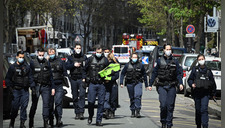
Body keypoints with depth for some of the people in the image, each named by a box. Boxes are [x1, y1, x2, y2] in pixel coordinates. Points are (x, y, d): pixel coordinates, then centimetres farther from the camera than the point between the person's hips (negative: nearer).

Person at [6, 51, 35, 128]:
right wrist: (10, 87, -3)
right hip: (16, 90, -1)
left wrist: (32, 87, 0)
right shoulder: (12, 67, 5)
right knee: (15, 106, -2)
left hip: (25, 90, 1)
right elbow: (7, 79, 7)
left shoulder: (27, 67, 10)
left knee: (24, 106, -5)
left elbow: (30, 78, 11)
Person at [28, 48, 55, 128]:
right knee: (34, 105, 3)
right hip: (36, 86, -2)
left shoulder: (47, 63, 10)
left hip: (46, 86, 2)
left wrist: (53, 87, 8)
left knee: (46, 104, -7)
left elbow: (50, 76, 13)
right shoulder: (33, 62, 2)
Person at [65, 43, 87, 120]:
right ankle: (77, 113, 12)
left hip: (82, 79, -3)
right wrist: (74, 65, -11)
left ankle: (81, 112, -21)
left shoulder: (84, 58, 7)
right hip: (73, 79, 3)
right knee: (75, 97, 6)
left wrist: (85, 78, -9)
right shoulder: (71, 58, 13)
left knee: (82, 95, -16)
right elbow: (66, 67, 4)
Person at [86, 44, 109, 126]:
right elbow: (85, 70, 14)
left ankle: (99, 120, 7)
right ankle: (90, 116, 21)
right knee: (91, 101, -4)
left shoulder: (105, 60, 7)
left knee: (101, 103, 0)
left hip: (101, 84, 0)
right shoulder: (90, 59, 7)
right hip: (92, 84, 0)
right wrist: (85, 80, 8)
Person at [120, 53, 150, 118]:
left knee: (138, 96, -19)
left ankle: (137, 111, -22)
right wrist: (121, 83, -2)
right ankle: (132, 112, 17)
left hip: (138, 83, -1)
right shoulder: (127, 65, 5)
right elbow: (122, 74, 9)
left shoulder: (140, 65, 6)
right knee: (132, 98, 8)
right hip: (129, 83, 1)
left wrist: (146, 85, 15)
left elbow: (144, 75, 14)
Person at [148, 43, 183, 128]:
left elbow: (179, 73, 7)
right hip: (162, 86, -1)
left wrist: (180, 83, -8)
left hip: (171, 86, 1)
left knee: (170, 106, 1)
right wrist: (150, 84, 8)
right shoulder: (159, 61, 6)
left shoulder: (175, 61, 8)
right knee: (163, 104, -13)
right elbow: (154, 73, 10)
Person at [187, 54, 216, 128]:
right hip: (197, 92, 1)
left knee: (204, 109, -13)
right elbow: (189, 80, 10)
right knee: (198, 110, 9)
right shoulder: (195, 69, 6)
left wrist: (213, 93, 15)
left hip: (205, 93, -1)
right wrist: (192, 84, -12)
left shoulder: (208, 71, 8)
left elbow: (213, 82, 15)